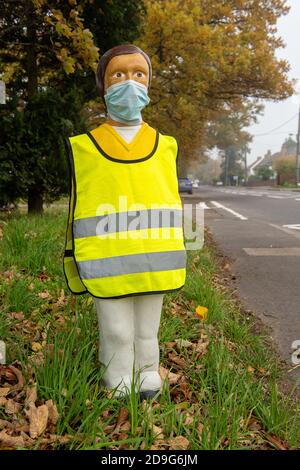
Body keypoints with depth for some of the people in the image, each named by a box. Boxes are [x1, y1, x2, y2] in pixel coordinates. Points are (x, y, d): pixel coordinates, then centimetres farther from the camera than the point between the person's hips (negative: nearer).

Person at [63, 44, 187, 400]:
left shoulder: (165, 146, 7)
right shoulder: (83, 147, 1)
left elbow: (171, 205, 12)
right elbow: (77, 210, 4)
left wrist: (175, 259, 14)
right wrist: (75, 263, 5)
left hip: (153, 264, 2)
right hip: (107, 265, -2)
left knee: (147, 334, 16)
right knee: (117, 335, 8)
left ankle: (149, 380, 35)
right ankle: (118, 394, 28)